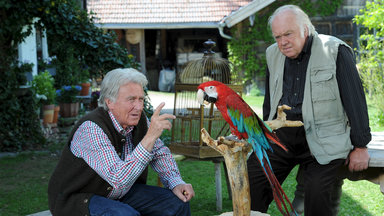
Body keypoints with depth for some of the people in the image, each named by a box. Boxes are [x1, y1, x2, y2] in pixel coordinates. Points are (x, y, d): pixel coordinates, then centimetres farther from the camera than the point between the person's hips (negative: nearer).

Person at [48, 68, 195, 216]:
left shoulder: (139, 120, -7)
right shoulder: (91, 128, -29)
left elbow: (160, 153, 10)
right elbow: (119, 180, -38)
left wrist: (176, 183, -7)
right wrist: (151, 135, -43)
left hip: (119, 193, 7)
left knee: (178, 202, -5)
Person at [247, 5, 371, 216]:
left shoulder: (335, 51, -7)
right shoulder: (273, 54, 11)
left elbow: (355, 99, -6)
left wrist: (360, 146, -6)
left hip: (323, 138, -5)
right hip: (282, 135, 5)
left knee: (318, 189, -24)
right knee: (251, 177, -8)